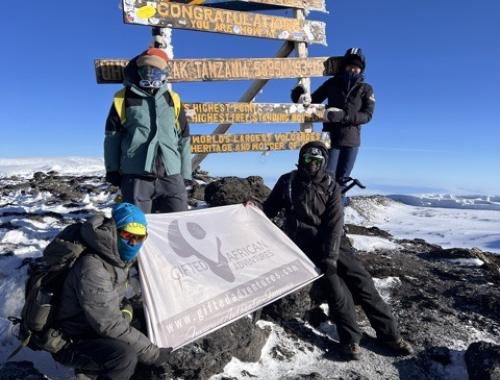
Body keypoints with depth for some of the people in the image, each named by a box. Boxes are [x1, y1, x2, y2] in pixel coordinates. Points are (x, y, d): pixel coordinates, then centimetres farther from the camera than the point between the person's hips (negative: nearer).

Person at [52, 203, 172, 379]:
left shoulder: (117, 259, -3)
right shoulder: (92, 269, -30)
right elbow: (109, 325, -29)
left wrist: (126, 310, -5)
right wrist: (152, 353, -24)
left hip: (92, 331, 9)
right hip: (70, 344, -9)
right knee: (125, 356, -30)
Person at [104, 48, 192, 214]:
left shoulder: (173, 99, 17)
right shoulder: (123, 98, 11)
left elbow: (183, 138, 17)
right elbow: (112, 136, 12)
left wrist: (186, 173, 12)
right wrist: (112, 169, 5)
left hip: (171, 174, 2)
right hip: (136, 174, -2)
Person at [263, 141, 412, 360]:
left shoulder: (330, 187, 1)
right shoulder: (287, 182, 0)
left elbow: (335, 224, -8)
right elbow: (270, 209, 9)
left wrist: (330, 256, -20)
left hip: (327, 244, 2)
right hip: (302, 246, -2)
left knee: (360, 277, -10)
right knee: (336, 286, -21)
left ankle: (388, 333, 4)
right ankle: (350, 339, -4)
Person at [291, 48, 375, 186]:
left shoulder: (366, 89, 4)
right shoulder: (333, 83, 7)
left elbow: (367, 115, -6)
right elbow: (315, 99, 12)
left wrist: (344, 115, -23)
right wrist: (304, 96, -13)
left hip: (351, 139, 1)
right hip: (331, 136, 0)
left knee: (342, 179, 5)